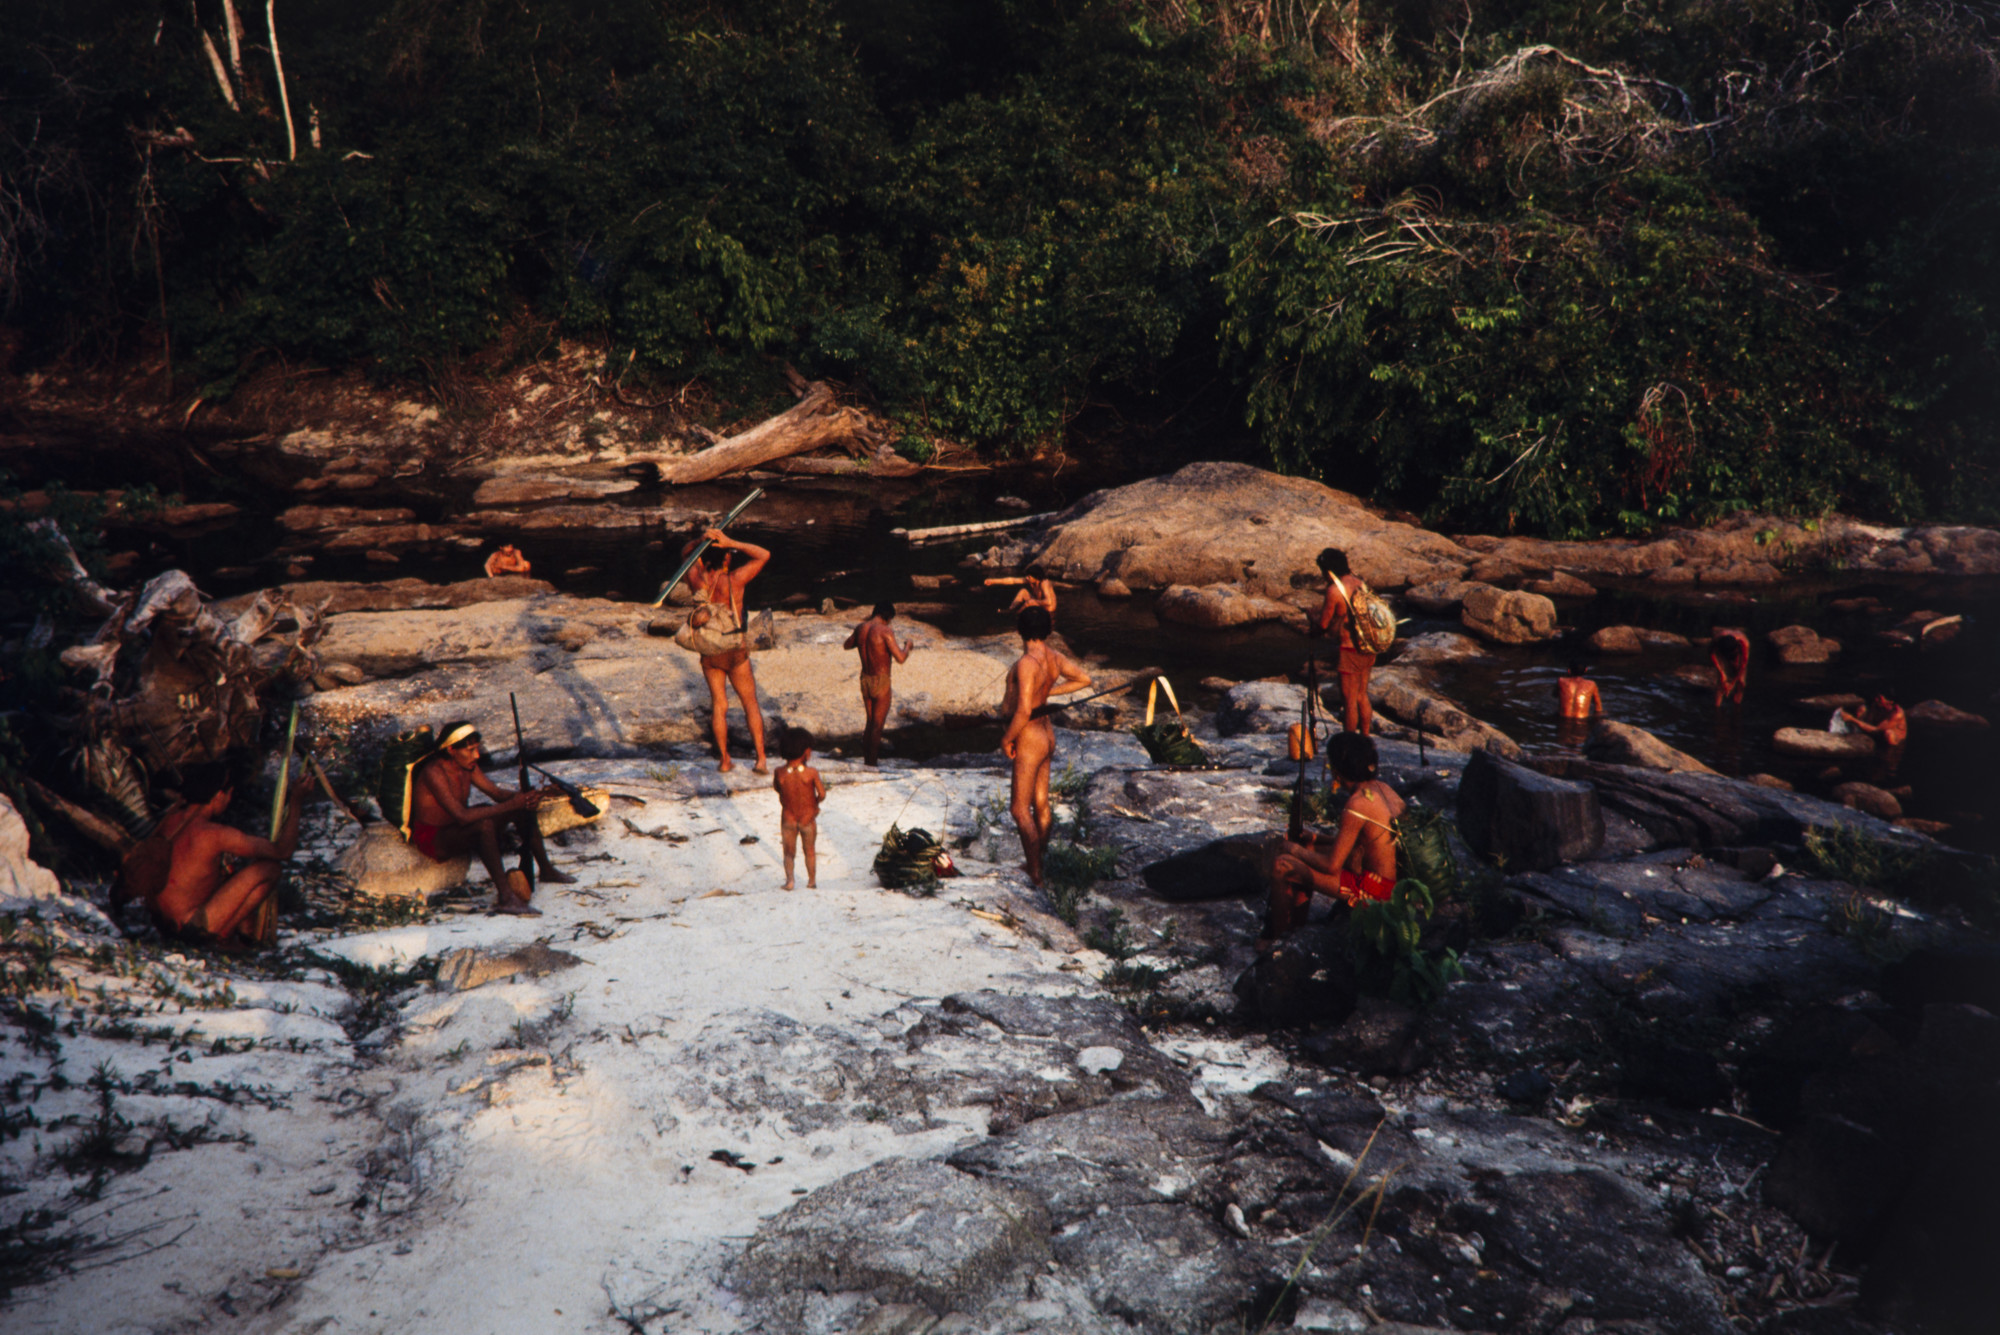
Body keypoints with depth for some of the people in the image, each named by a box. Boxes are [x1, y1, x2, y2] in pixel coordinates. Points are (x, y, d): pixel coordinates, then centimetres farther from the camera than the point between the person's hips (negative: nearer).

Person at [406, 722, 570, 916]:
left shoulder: (468, 766, -1)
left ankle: (546, 869, 14)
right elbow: (462, 816, -35)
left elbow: (498, 793, 3)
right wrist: (511, 804, -35)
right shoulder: (434, 772, -27)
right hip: (432, 840, -9)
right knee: (485, 824, -37)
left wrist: (538, 794, -16)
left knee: (523, 809, 2)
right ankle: (505, 898, -38)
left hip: (456, 829, 9)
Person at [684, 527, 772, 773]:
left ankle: (724, 760, 11)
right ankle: (761, 760, 4)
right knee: (751, 704, 7)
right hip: (735, 652, -3)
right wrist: (731, 543, -14)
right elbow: (764, 555, -9)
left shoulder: (696, 578, -8)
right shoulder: (734, 581, -19)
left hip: (709, 653, 3)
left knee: (718, 705, 11)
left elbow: (685, 552, 12)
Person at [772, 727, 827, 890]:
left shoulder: (780, 772, -13)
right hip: (808, 818, -1)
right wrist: (816, 802, 6)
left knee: (789, 852, 18)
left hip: (788, 819, 1)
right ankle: (812, 881, 27)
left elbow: (776, 787, 6)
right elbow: (822, 794, -14)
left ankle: (789, 879, 4)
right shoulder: (811, 772, -20)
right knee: (810, 851, 19)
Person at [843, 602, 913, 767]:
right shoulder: (885, 632, -19)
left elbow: (846, 645, 22)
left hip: (865, 679, 6)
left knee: (871, 720, 21)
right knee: (878, 723, 6)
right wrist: (907, 645, -2)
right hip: (881, 682, -6)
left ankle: (867, 752, 29)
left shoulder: (860, 628, 1)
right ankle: (873, 759, 13)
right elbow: (900, 658, -23)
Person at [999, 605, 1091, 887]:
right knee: (1041, 803, 19)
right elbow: (1085, 679, 14)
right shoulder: (1054, 658, -1)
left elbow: (1023, 710, -32)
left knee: (1021, 811, 1)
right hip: (1046, 734, 9)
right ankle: (1037, 860, 33)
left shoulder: (1026, 663, -26)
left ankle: (1035, 874, 6)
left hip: (1029, 741, -9)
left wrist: (1007, 739, -17)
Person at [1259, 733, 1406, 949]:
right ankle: (1297, 920, 31)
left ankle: (1274, 934, 9)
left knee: (1282, 865, -9)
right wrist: (1317, 838, 15)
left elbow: (1331, 866, -20)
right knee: (1307, 850, 22)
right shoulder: (1381, 788, 4)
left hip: (1372, 889, -10)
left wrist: (1296, 850, -3)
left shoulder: (1356, 806, -24)